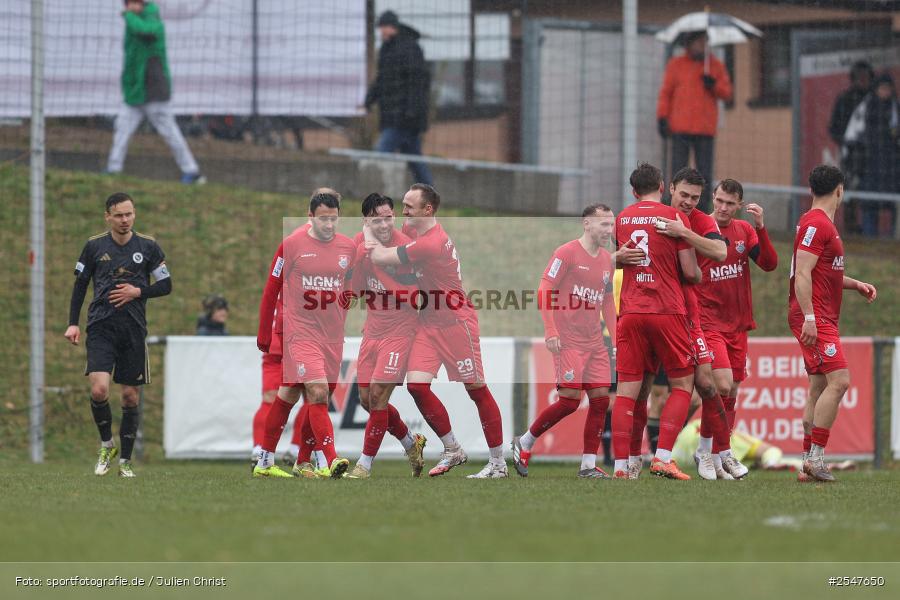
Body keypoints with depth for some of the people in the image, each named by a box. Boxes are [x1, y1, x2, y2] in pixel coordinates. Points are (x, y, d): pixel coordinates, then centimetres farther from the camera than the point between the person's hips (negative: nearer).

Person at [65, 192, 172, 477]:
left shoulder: (148, 246, 3)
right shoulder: (95, 246, 3)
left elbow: (166, 285, 7)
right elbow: (80, 285, 10)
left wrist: (137, 292, -9)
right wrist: (73, 323, 3)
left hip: (134, 328, 1)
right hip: (100, 326, -1)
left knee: (130, 397, 3)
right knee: (99, 389, -18)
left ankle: (125, 460, 15)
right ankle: (106, 445, 6)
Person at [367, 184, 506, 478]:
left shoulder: (432, 243, -24)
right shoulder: (413, 229, 5)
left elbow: (379, 257, -18)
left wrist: (369, 235, -1)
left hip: (455, 322, -9)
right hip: (429, 322, 9)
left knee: (477, 389, -2)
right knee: (416, 384, -4)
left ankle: (498, 463, 5)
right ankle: (452, 450, 10)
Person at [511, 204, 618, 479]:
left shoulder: (607, 261, 14)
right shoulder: (566, 253, -8)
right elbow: (544, 292, -10)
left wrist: (616, 338, 15)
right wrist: (550, 331, -17)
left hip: (594, 343, 7)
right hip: (568, 341, -7)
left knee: (601, 399, -1)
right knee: (570, 400, -11)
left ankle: (588, 466, 4)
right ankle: (524, 442, 8)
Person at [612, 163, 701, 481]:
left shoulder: (622, 218, 11)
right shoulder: (673, 216, -2)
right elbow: (690, 272, -2)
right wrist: (701, 278, 19)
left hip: (630, 311, 4)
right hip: (667, 311, -4)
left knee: (628, 391, 3)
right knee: (682, 385, 7)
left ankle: (622, 464, -3)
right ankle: (663, 457, -7)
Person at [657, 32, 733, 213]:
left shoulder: (716, 66, 10)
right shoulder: (676, 65, 6)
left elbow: (727, 93, 9)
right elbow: (665, 93, 5)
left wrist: (714, 85, -11)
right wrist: (662, 118, -3)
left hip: (705, 130, 1)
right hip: (680, 129, -1)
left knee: (704, 174, 0)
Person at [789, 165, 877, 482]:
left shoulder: (822, 224, 19)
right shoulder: (816, 224, -13)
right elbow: (802, 275, -19)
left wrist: (855, 284, 19)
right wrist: (809, 318, -24)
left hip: (823, 319, 11)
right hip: (814, 318, -11)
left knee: (819, 386, 10)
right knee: (838, 381, -17)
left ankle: (809, 460, 10)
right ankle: (816, 456, -18)